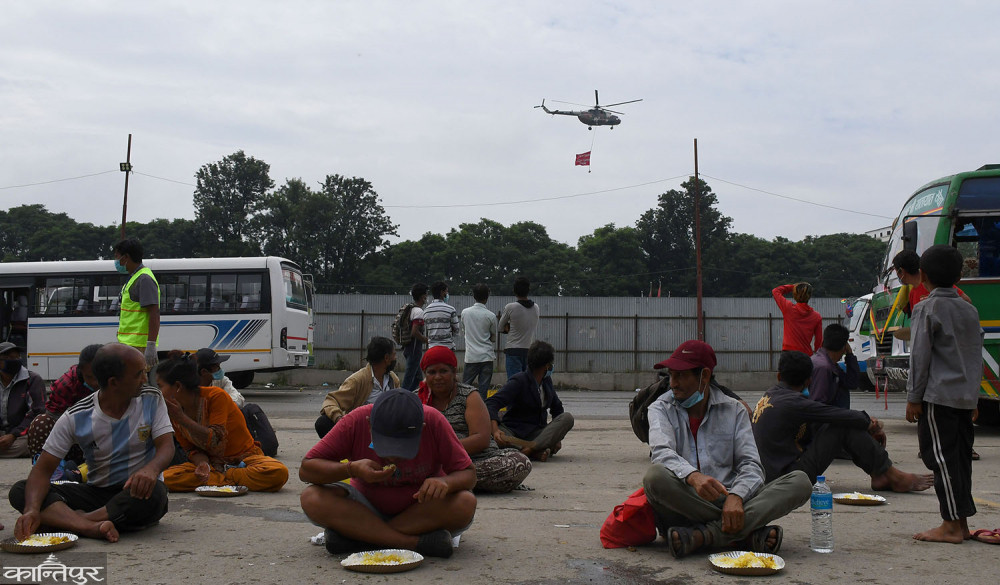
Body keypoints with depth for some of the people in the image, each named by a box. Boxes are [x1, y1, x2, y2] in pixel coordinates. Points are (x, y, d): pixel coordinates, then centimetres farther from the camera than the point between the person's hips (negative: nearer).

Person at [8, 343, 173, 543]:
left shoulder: (152, 400, -4)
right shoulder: (76, 418, -6)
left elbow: (166, 446, -12)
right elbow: (43, 469, -8)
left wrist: (151, 469, -37)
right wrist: (32, 509, -29)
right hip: (96, 492, 2)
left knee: (155, 492, -38)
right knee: (19, 491, -17)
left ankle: (66, 519, -24)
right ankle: (92, 527, -40)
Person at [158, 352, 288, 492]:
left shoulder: (216, 396, -16)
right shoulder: (173, 410, 1)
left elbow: (216, 442, -22)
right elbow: (191, 449, 3)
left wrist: (182, 418, -26)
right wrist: (202, 464, -21)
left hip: (243, 458, -4)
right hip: (211, 462, 4)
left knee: (279, 473, -35)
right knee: (166, 478, -25)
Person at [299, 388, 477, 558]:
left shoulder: (434, 421, -22)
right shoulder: (355, 422, -21)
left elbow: (469, 474, -15)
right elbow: (306, 469, -19)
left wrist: (446, 482, -37)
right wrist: (352, 469, -35)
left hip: (422, 507, 0)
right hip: (367, 506, 0)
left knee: (465, 504, -32)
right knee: (312, 499, -27)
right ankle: (415, 542, -31)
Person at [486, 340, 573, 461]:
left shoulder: (547, 381, 13)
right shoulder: (519, 381, -9)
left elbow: (556, 408, 24)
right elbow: (492, 403, -21)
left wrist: (557, 437, 9)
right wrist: (495, 430, -40)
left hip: (536, 432, 5)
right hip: (513, 432, -5)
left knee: (567, 418, -21)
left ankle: (530, 448, -38)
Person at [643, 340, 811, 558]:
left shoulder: (734, 411, 14)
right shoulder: (661, 409, 8)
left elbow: (751, 465, 2)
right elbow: (662, 453, -13)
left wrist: (736, 496, -21)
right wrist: (693, 476, -35)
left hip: (728, 501, 2)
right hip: (683, 505, -2)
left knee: (800, 482, -17)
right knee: (655, 476, -34)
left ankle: (701, 535, -32)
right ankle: (748, 535, -29)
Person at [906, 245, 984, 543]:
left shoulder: (927, 309, -7)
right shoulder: (970, 311, 14)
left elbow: (920, 357, -10)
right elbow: (977, 358, 17)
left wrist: (913, 398, -6)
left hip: (938, 395, -7)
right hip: (966, 397, 7)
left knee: (941, 457, -5)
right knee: (960, 457, 10)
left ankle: (951, 525, -5)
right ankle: (962, 523, 13)